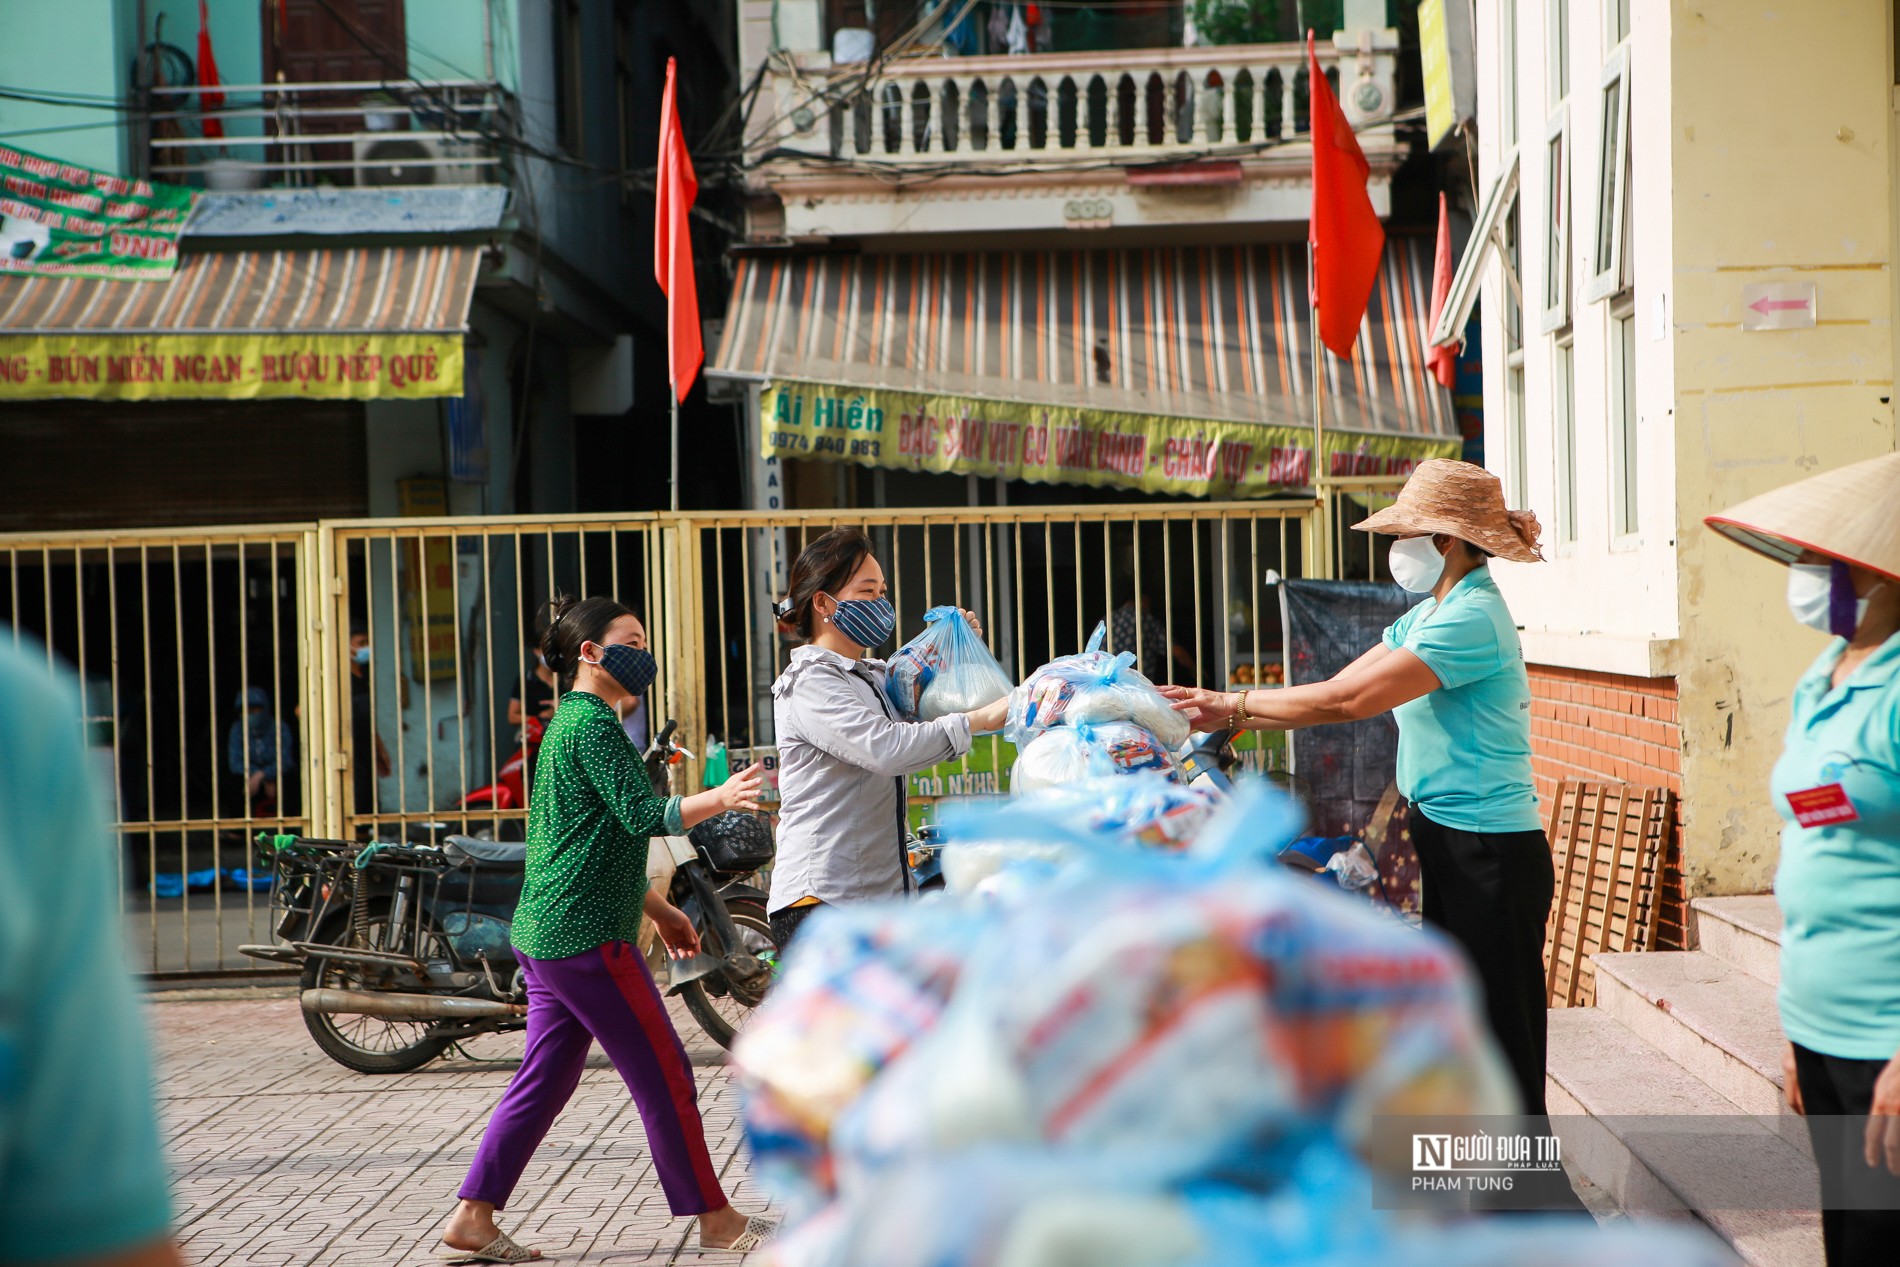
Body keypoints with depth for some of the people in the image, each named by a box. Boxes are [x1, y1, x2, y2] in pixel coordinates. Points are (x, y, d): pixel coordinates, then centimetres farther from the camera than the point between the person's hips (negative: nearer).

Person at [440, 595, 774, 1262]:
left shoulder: (570, 722, 21)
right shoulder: (593, 723, -11)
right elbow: (642, 815, -23)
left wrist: (660, 909, 28)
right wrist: (720, 798, -33)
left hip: (543, 933, 10)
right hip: (586, 937, -10)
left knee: (545, 1079, 12)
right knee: (665, 1076, -2)